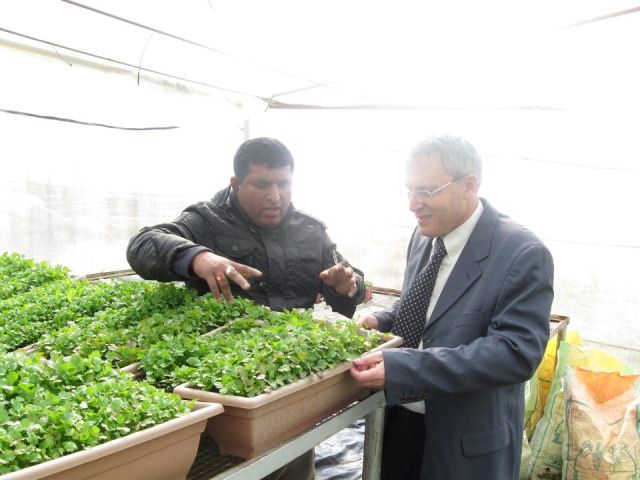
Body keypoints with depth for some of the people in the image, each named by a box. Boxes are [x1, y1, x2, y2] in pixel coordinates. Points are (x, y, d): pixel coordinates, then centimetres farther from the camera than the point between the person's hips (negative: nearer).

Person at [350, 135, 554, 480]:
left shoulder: (523, 255, -20)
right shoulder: (425, 236, 1)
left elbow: (517, 352, -26)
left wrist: (401, 368, -32)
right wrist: (383, 321, -6)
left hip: (465, 442, -5)